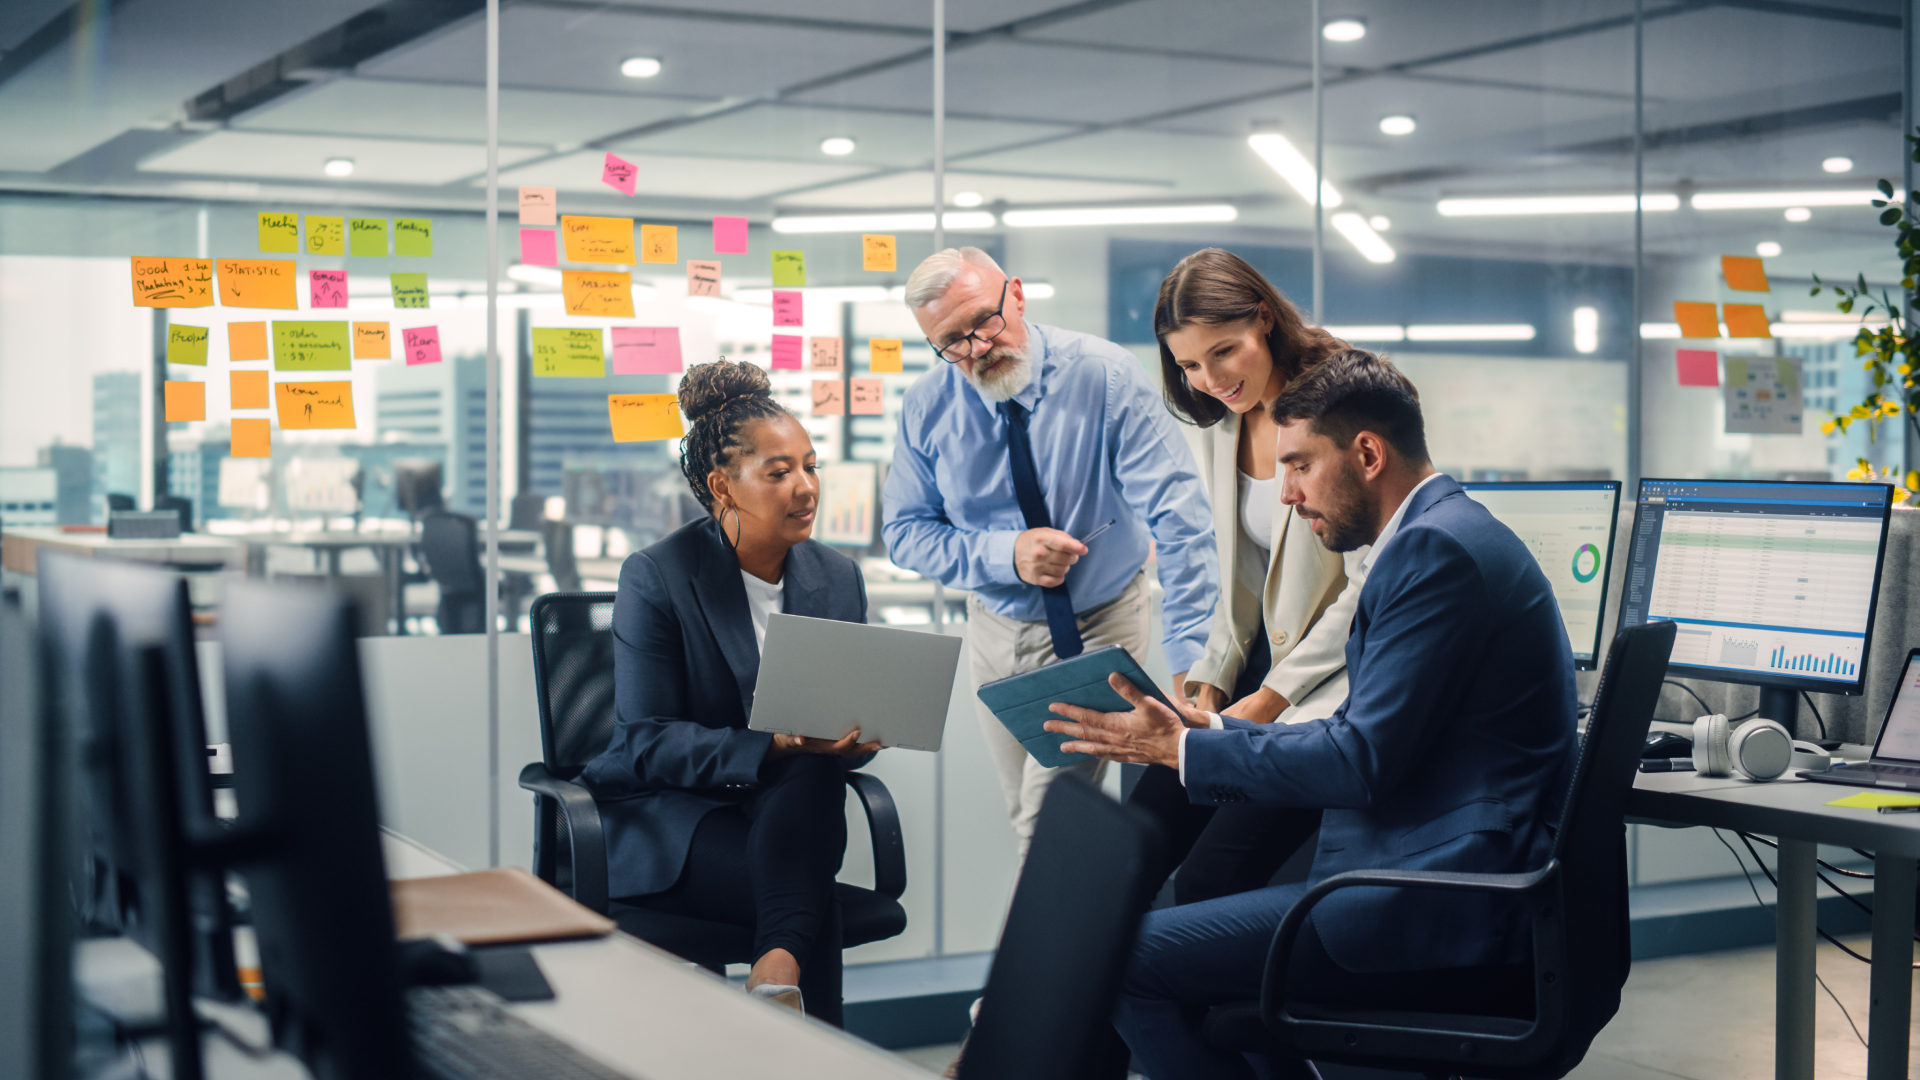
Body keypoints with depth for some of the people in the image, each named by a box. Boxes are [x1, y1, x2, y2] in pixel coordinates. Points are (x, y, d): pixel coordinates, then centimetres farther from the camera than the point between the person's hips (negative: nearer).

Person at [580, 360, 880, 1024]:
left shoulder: (838, 579, 9)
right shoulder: (656, 578, -7)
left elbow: (850, 729, 13)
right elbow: (646, 742, -13)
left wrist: (859, 735, -15)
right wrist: (772, 747, -28)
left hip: (788, 812, 5)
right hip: (666, 815, -4)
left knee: (815, 775, -35)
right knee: (817, 908, -33)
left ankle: (777, 971, -43)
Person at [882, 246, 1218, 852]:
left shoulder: (1104, 376, -21)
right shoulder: (928, 407, -10)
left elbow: (1179, 519, -24)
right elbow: (906, 533, -4)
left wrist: (1191, 662, -32)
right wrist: (1006, 555, -23)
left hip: (1105, 623, -3)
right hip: (1001, 632, 4)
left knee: (1052, 819, -16)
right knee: (1026, 825, 13)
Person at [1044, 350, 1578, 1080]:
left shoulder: (1437, 547, -15)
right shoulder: (1445, 533, 18)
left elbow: (1363, 763, -19)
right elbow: (1360, 739, 20)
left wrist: (1183, 750, -10)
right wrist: (1205, 731, 13)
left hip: (1449, 921, -11)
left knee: (1127, 957, -13)